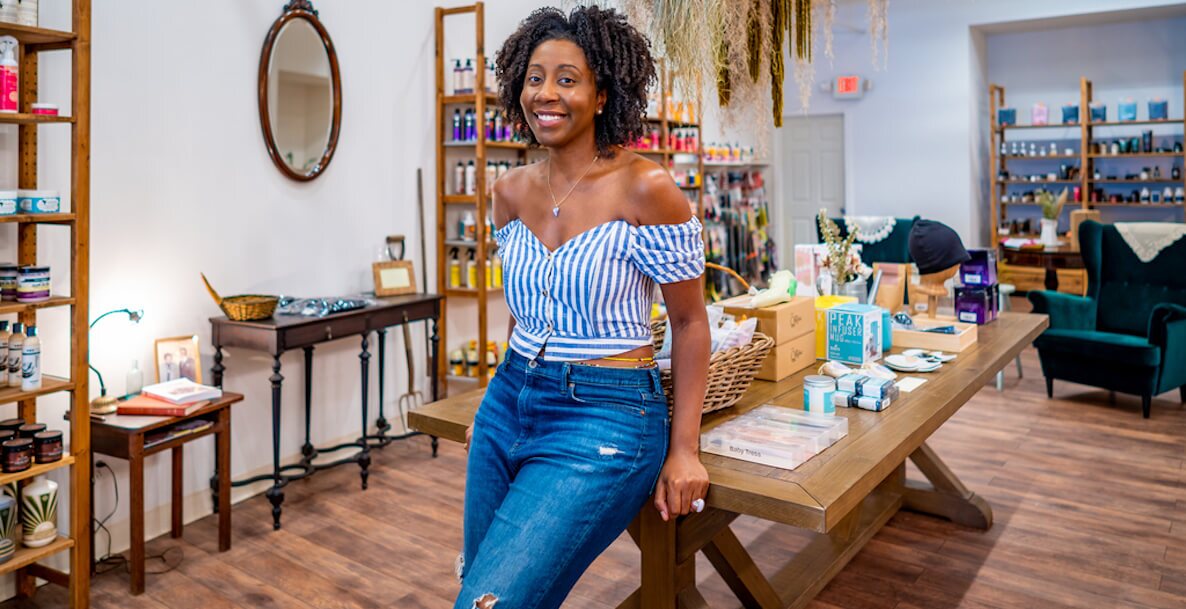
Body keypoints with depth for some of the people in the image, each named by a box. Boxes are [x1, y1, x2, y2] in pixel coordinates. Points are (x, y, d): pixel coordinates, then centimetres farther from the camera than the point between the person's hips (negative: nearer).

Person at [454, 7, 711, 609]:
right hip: (508, 405, 7)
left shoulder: (645, 188, -14)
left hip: (603, 421, -6)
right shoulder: (511, 192, 4)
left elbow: (689, 322, -7)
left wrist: (683, 450, -8)